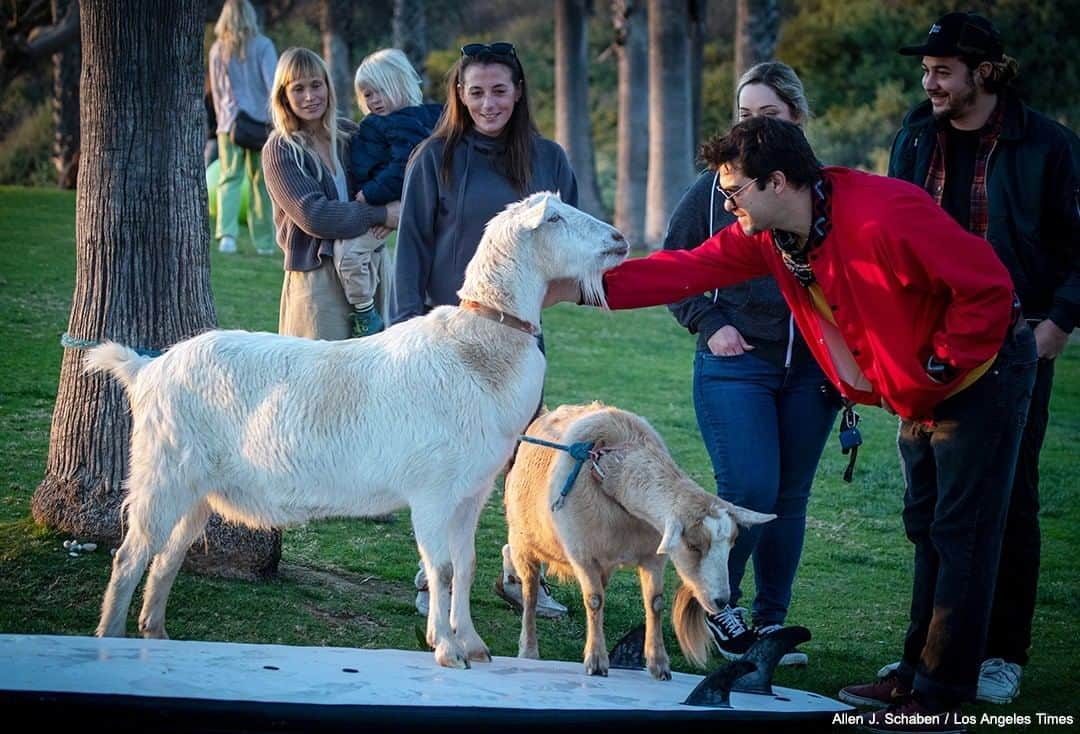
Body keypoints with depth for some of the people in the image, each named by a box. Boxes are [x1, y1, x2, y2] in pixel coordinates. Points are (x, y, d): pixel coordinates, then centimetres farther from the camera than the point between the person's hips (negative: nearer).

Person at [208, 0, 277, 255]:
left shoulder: (218, 49, 6)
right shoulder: (262, 46, -3)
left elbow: (216, 90, 13)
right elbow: (272, 83, -12)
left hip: (230, 122, 2)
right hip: (260, 123, -2)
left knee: (229, 179, 2)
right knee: (260, 183, 7)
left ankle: (226, 233, -21)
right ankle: (263, 242, 12)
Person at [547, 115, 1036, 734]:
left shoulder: (885, 215, -31)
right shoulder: (768, 235, -4)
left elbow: (989, 286, -26)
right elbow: (691, 268, -3)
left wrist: (943, 364, -19)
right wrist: (587, 288, -10)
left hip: (981, 372, -9)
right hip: (921, 392, 9)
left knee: (962, 534, -6)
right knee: (928, 528, 14)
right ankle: (918, 678, 22)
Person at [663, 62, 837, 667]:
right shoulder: (716, 186, 1)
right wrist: (709, 324, -4)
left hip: (810, 372, 2)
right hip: (735, 366, -2)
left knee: (791, 498, 6)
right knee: (749, 491, -12)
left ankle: (771, 621, 19)